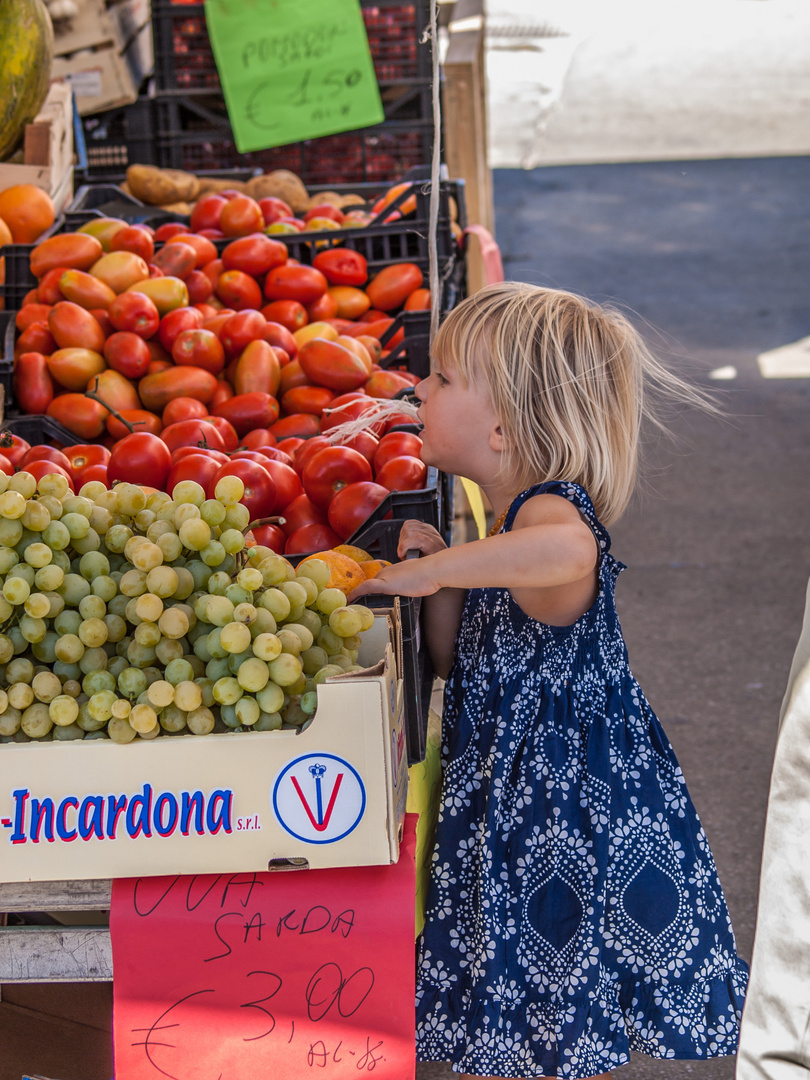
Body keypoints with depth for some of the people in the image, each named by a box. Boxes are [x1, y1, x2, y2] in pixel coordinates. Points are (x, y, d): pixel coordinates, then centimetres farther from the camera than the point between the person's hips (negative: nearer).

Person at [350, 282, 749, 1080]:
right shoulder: (506, 520, 8)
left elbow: (567, 547, -48)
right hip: (505, 789, 9)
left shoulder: (551, 508, -20)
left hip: (567, 803, -9)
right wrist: (444, 583, -5)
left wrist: (435, 567, -36)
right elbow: (456, 661, 14)